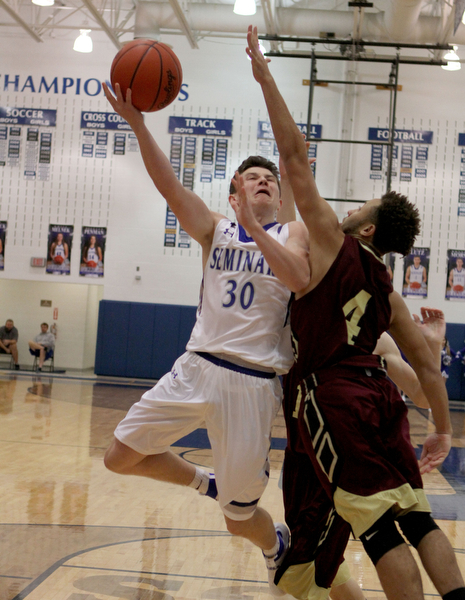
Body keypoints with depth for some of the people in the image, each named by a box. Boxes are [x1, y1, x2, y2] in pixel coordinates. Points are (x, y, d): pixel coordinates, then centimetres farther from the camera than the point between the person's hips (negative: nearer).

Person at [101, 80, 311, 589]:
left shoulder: (294, 235, 5)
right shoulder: (214, 230, 9)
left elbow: (299, 280, -18)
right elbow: (169, 184, -9)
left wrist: (255, 228, -26)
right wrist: (138, 125, -23)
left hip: (252, 380, -3)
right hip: (197, 367, 3)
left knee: (240, 519, 3)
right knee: (120, 457, 4)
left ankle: (278, 545, 39)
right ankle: (206, 482, 28)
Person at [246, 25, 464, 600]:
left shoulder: (335, 244, 0)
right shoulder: (387, 290, 17)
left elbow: (296, 158, -4)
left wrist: (264, 77, -2)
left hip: (332, 396, -7)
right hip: (379, 396, 7)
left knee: (379, 525, -7)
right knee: (415, 516, 9)